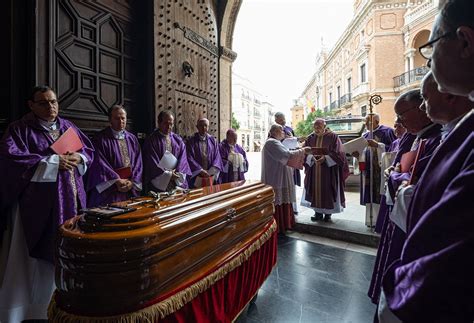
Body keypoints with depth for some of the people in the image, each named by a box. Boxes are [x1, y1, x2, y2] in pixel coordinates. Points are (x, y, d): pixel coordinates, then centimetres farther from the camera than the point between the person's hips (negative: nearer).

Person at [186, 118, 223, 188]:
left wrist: (212, 171, -12)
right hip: (196, 176, -2)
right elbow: (190, 158, -6)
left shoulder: (213, 141, 9)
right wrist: (201, 170, -16)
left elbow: (217, 156, 2)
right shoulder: (191, 141, 1)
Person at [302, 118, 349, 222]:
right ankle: (318, 212, 18)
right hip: (314, 172, 3)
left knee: (328, 191, 2)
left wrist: (325, 158, -22)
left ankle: (328, 213, 18)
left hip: (328, 170, -3)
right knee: (316, 190, 5)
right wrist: (312, 157, -17)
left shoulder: (333, 137, -4)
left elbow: (337, 153, -8)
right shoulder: (310, 138, 6)